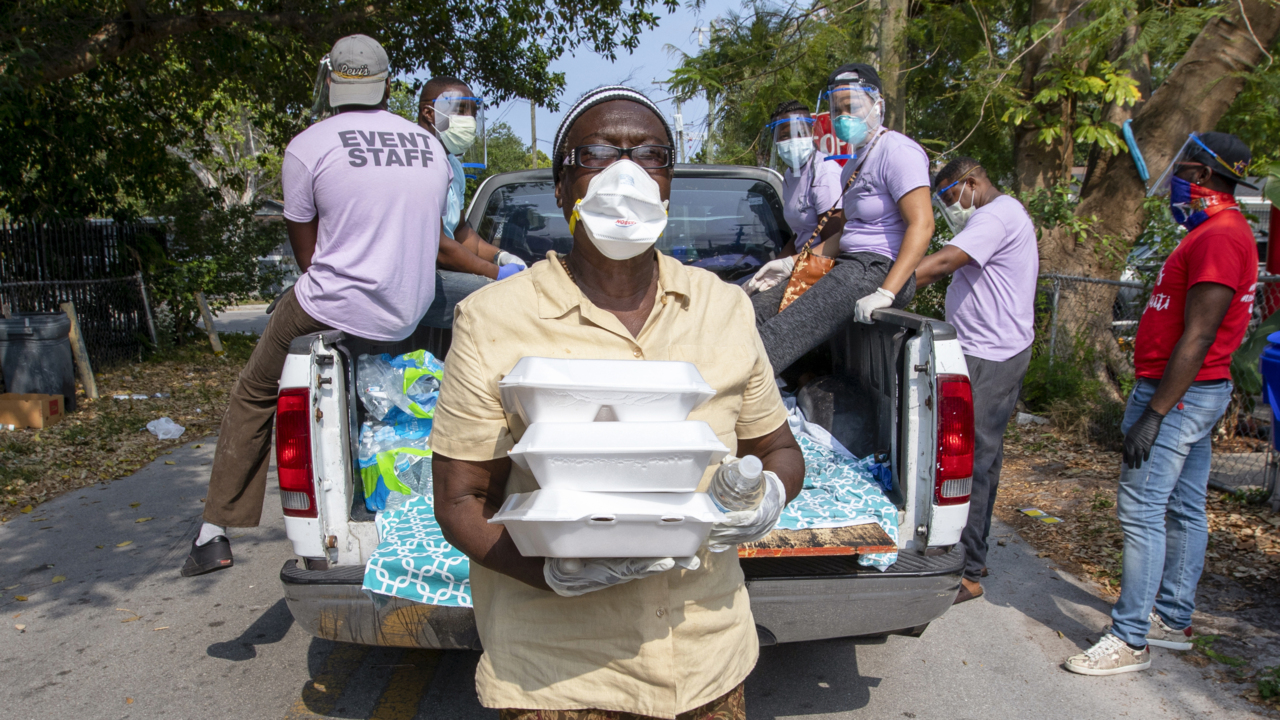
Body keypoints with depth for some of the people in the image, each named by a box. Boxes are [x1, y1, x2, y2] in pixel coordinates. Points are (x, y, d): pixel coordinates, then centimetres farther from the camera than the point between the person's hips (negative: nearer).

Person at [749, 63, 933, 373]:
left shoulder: (896, 150, -9)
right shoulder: (856, 163, 23)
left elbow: (921, 225, -19)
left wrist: (885, 293, -28)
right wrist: (792, 263, 15)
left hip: (882, 268, -10)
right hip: (849, 264, 10)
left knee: (786, 333, -27)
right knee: (757, 310, -2)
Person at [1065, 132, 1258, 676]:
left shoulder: (1219, 237, -17)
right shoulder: (1217, 232, 16)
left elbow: (1198, 337, -23)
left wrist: (1154, 413, -23)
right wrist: (1153, 401, 22)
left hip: (1180, 393, -11)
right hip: (1195, 393, 11)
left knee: (1141, 511, -9)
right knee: (1184, 510, 15)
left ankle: (1130, 640, -3)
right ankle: (1173, 619, 26)